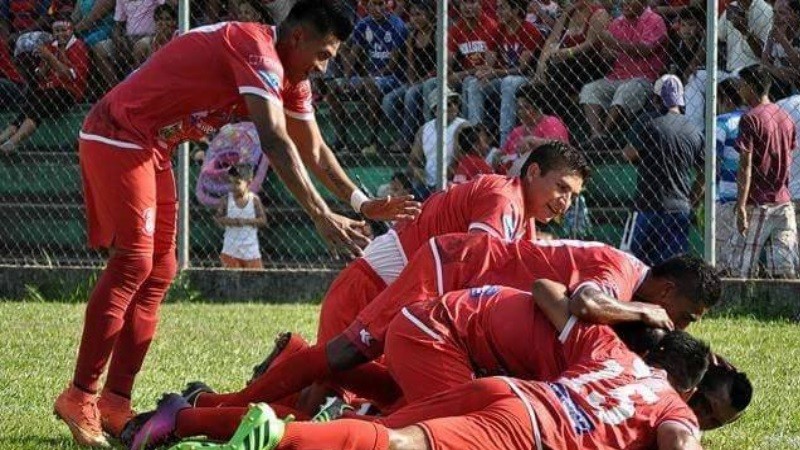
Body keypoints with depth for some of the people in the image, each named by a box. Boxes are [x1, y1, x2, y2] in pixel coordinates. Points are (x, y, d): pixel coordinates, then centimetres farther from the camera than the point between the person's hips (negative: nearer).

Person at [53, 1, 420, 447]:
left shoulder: (289, 76, 10)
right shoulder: (259, 51, -22)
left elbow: (314, 149, 19)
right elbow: (275, 142, -31)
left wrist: (363, 203, 7)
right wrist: (323, 217, -35)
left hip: (150, 150, 11)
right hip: (117, 138, -11)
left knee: (158, 272, 6)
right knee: (134, 263, -16)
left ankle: (115, 404, 6)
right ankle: (80, 397, -13)